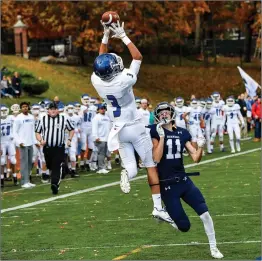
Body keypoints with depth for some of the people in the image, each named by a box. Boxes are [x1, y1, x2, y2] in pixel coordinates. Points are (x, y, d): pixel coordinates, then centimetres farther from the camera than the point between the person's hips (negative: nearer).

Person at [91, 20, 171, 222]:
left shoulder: (97, 81, -13)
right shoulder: (124, 81, -26)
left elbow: (101, 61, 6)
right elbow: (138, 57, -13)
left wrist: (106, 36, 4)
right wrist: (123, 37, -9)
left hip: (119, 129, 4)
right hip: (135, 128, -4)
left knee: (130, 166, 11)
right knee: (151, 165, 6)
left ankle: (127, 173, -26)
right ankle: (158, 206, 3)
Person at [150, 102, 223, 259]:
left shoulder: (183, 133, 5)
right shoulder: (156, 132, -9)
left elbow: (196, 158, 4)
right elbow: (156, 159, -20)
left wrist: (200, 147, -15)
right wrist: (162, 136, -24)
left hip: (184, 181, 4)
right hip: (167, 185, -4)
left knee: (205, 213, -7)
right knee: (184, 227, -3)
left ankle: (213, 248, 10)